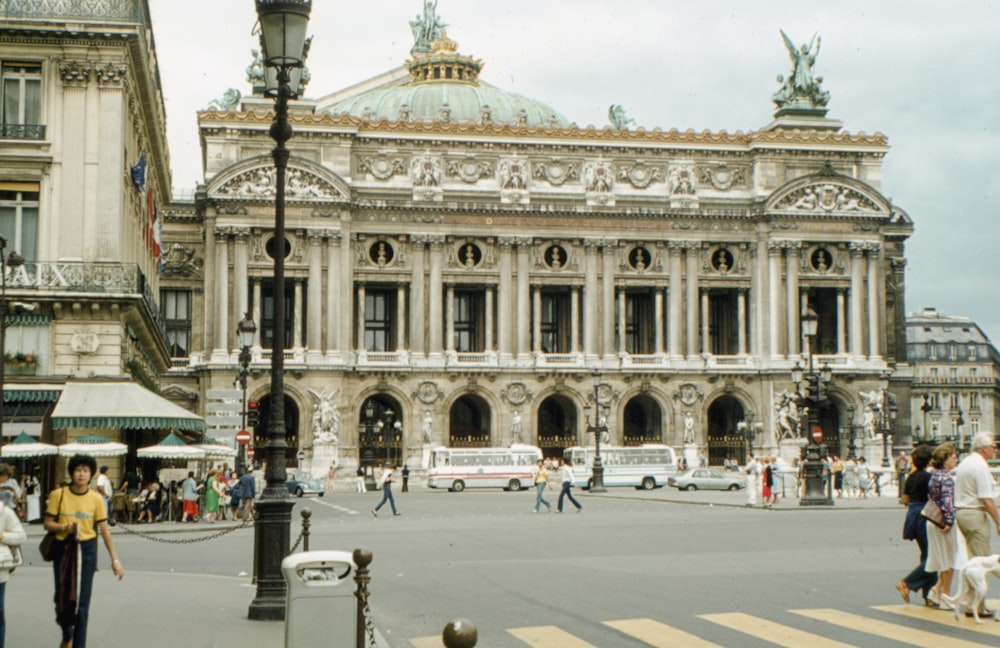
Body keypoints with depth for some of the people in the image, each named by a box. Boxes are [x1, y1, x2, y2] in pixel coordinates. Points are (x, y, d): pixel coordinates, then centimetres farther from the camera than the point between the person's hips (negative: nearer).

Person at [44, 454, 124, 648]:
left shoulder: (96, 499, -4)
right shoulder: (58, 495, -4)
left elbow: (104, 530, -1)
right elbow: (48, 523, 2)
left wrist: (115, 560, -4)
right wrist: (64, 527, -19)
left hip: (86, 550, -1)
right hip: (62, 549, 1)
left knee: (82, 602, -4)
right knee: (62, 597, 11)